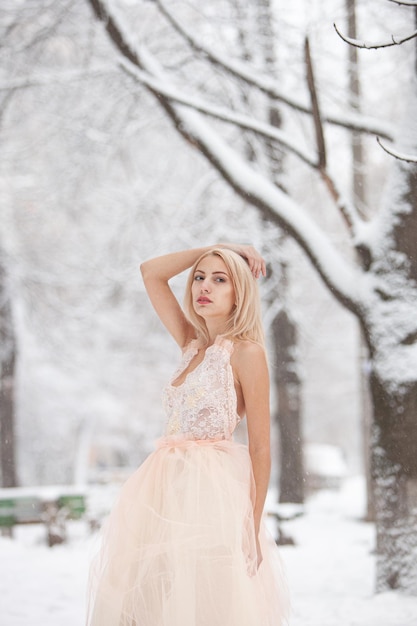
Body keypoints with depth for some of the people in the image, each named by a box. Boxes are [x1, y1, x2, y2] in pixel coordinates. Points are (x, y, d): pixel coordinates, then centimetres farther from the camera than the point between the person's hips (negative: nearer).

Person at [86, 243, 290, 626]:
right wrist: (216, 248, 11)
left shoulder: (246, 351, -7)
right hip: (171, 490, 7)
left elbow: (260, 447, -9)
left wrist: (253, 527, -13)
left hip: (213, 495, -7)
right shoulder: (194, 345, 13)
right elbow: (151, 272, 17)